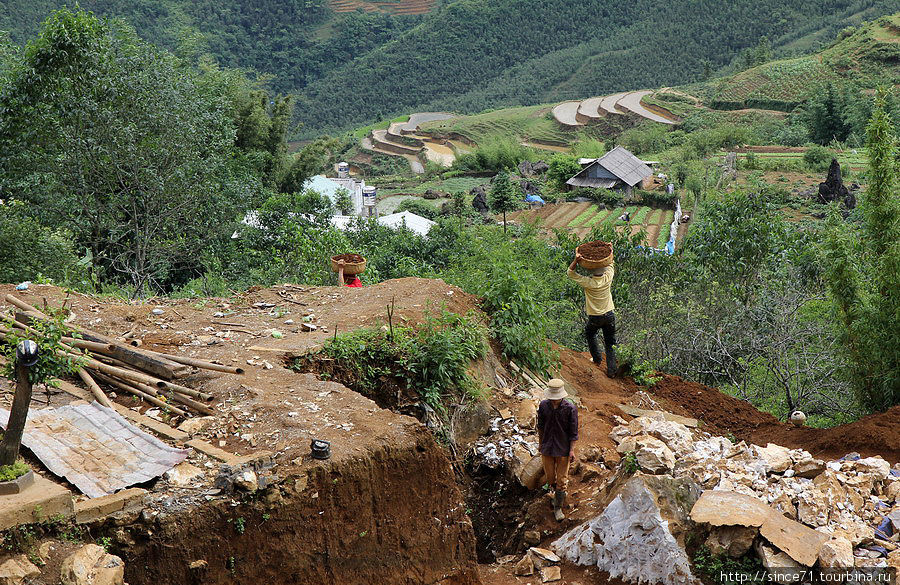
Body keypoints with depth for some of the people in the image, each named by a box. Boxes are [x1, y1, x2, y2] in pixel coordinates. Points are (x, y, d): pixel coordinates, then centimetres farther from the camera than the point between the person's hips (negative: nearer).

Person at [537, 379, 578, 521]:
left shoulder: (570, 408, -17)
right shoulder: (543, 405, -8)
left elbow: (573, 432, -9)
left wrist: (572, 450, -10)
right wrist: (540, 443, 14)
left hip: (563, 449, -3)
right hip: (547, 447, 3)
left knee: (561, 479, 4)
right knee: (550, 476, 14)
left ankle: (558, 507, 17)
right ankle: (556, 493, 43)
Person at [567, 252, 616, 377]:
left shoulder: (588, 283, -22)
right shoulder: (608, 278, -14)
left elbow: (570, 272, -13)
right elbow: (610, 264, 9)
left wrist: (576, 260, -28)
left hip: (595, 318, -2)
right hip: (609, 315, 2)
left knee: (590, 334, 30)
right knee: (610, 344, 10)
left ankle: (597, 359, 33)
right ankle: (611, 370, 6)